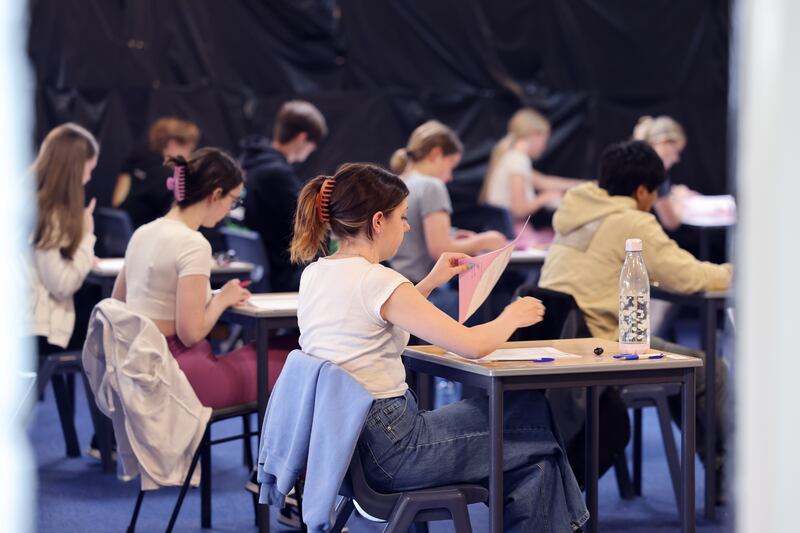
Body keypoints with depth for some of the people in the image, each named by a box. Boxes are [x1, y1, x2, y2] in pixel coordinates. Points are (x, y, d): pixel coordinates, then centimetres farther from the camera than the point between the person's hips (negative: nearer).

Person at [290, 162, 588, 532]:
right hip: (388, 451, -9)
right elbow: (472, 345, -22)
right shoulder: (377, 281, -20)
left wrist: (429, 283, 19)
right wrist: (512, 318, -2)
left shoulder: (313, 274, 6)